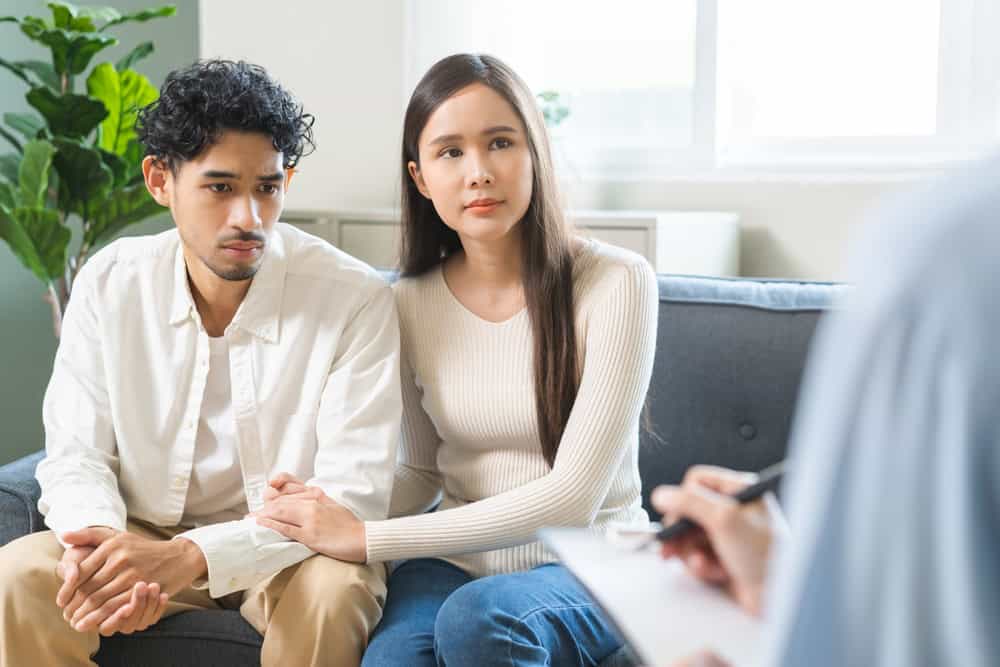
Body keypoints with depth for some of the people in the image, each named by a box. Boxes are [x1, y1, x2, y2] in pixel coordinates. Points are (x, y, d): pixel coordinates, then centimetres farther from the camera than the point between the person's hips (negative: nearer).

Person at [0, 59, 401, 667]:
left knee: (334, 591, -34)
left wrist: (192, 555, -35)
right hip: (143, 540, 2)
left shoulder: (356, 299, -18)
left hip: (290, 550, -2)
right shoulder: (108, 284, -6)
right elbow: (75, 456, -5)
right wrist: (100, 542, -30)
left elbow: (353, 493, -22)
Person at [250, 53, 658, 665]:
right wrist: (333, 508, -10)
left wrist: (367, 539, -21)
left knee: (475, 616, -34)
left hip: (589, 564, -2)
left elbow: (571, 499, -18)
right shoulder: (411, 302, 1)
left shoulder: (616, 282, -13)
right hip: (455, 561, 2)